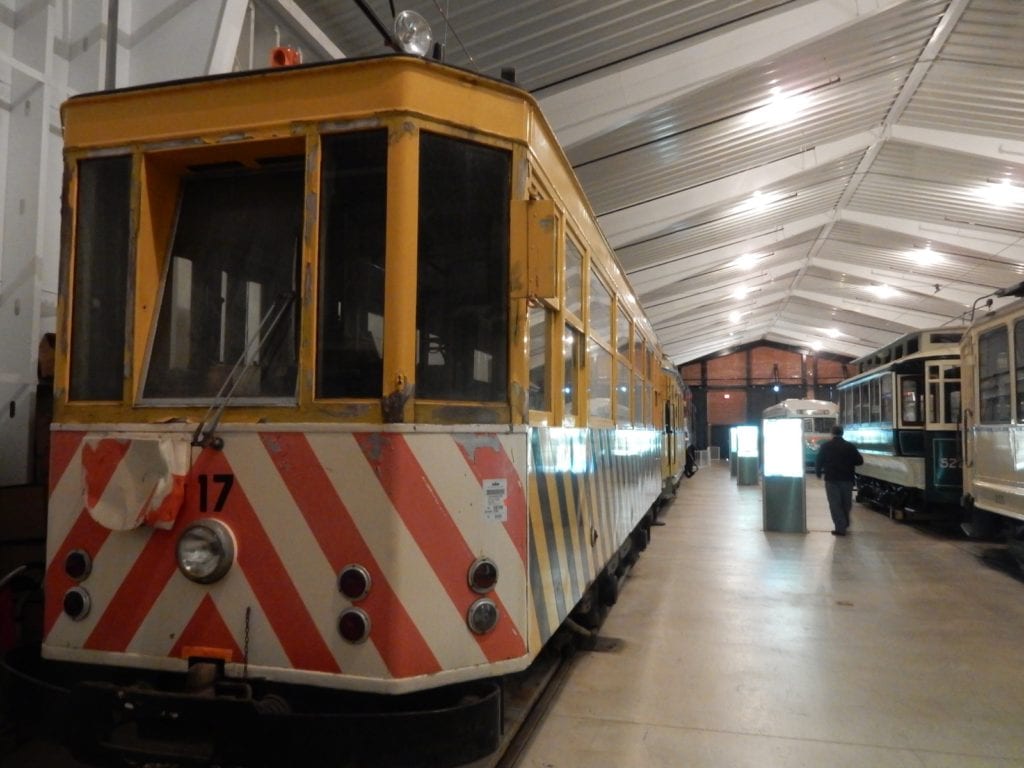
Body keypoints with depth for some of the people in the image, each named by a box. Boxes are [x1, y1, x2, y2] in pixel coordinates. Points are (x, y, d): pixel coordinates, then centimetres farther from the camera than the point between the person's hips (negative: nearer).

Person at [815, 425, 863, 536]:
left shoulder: (825, 446, -4)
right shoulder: (850, 446, 0)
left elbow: (818, 462, -3)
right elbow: (859, 461, 0)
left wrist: (818, 473, 15)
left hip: (832, 479, -2)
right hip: (847, 479, 3)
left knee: (835, 504, 0)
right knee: (846, 503, 19)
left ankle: (840, 528, -6)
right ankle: (845, 523, 33)